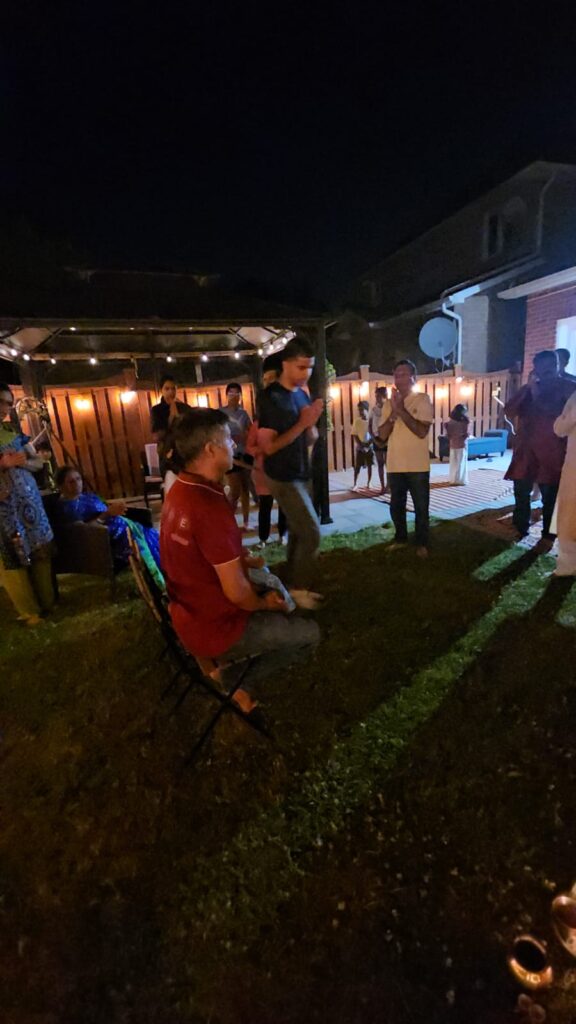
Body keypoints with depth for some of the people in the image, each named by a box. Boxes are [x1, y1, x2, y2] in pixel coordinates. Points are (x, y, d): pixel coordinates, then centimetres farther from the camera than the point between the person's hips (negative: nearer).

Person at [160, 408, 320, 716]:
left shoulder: (180, 491, -1)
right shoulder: (210, 507, -32)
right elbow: (237, 592, -26)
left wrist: (243, 559, 2)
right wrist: (264, 603, -6)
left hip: (189, 615, 8)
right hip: (214, 629, -8)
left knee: (271, 587, 27)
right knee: (309, 633, 7)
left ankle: (232, 664, 22)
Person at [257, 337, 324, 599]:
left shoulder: (302, 394, 9)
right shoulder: (270, 398, -14)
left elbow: (310, 440, 12)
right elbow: (269, 446, -17)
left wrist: (312, 424, -9)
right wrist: (301, 424, -20)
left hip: (302, 474, 7)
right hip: (283, 478, -7)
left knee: (298, 531, 12)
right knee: (311, 533, -7)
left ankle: (292, 584, 25)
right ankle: (299, 589, 10)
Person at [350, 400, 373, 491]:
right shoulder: (357, 421, -1)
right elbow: (355, 435, -2)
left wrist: (368, 444, -15)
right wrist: (361, 445, -12)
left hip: (369, 446, 0)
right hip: (359, 447, 0)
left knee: (369, 465, 4)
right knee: (357, 466, -1)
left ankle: (368, 483, 15)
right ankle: (355, 484, 3)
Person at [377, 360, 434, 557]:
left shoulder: (423, 400, -5)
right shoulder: (389, 403, 7)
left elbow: (422, 432, -18)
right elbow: (382, 434, -1)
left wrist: (401, 409, -18)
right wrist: (394, 411, -14)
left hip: (418, 466, -4)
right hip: (395, 465, 4)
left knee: (421, 507, 6)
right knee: (396, 506, 14)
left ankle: (422, 544, 20)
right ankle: (400, 538, 31)